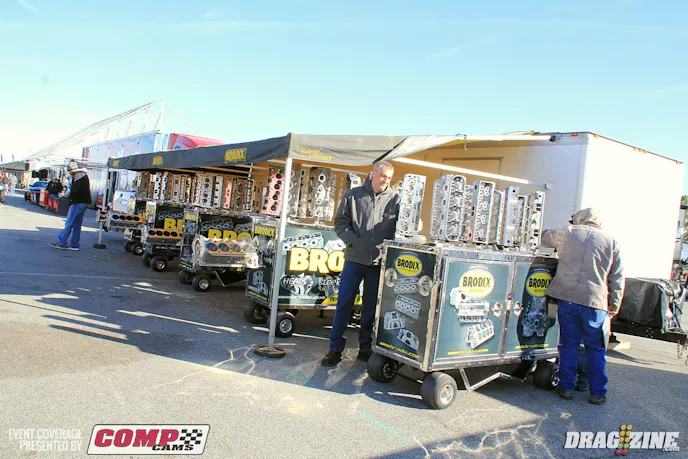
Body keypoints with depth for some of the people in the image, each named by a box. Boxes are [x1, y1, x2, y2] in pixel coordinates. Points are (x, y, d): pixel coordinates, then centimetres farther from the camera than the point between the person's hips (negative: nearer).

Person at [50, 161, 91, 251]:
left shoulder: (78, 175, -11)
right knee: (77, 225, 11)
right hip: (84, 202, 10)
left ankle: (61, 242, -3)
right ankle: (74, 244, 14)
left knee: (69, 223, -6)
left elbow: (75, 190, -18)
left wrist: (71, 198, -3)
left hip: (78, 202, -10)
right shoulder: (84, 175, 19)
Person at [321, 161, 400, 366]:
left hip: (380, 260, 1)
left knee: (371, 305, 11)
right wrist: (355, 241, -10)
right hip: (355, 258, 0)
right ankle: (335, 348, 10)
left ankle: (365, 346, 25)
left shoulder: (395, 199, 3)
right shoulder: (353, 195, 4)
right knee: (344, 303, 2)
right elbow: (340, 223, 3)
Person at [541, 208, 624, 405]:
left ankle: (567, 388, 17)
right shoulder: (611, 241, 6)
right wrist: (614, 307, 12)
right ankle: (597, 393, 18)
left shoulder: (567, 232, 5)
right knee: (595, 349, 11)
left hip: (567, 298, 0)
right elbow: (617, 278, 7)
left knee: (568, 345, 11)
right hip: (595, 302, 0)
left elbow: (543, 238, 22)